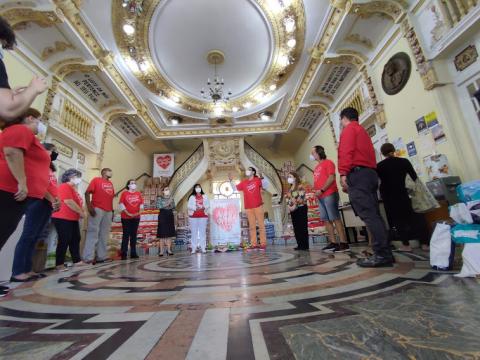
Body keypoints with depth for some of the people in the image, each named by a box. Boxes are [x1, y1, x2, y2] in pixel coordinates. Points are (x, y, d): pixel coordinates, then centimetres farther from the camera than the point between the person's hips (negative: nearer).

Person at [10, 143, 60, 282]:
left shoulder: (49, 168, 24)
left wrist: (56, 201, 2)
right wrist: (52, 200, -15)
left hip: (47, 204, 9)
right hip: (38, 201, -9)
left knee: (35, 238, 7)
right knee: (28, 236, -9)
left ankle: (27, 270, 12)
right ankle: (17, 272, -6)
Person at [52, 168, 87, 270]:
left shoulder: (73, 188, 18)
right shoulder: (64, 186, -13)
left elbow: (77, 203, 20)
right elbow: (69, 202, -22)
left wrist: (82, 211, 3)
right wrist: (81, 212, -14)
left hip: (73, 219, 10)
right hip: (63, 219, -10)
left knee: (75, 240, 10)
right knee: (64, 241, -5)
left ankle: (77, 261, 16)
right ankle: (59, 264, 4)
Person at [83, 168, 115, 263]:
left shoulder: (110, 184, 19)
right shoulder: (96, 180, 2)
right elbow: (87, 193, -5)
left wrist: (112, 210, 15)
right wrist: (89, 207, -15)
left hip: (108, 211, 6)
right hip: (97, 210, -6)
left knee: (104, 235, 8)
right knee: (93, 233, -6)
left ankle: (101, 256, 15)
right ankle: (88, 257, 0)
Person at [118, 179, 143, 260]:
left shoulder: (138, 193, 7)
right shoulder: (124, 193, -3)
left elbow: (141, 203, 8)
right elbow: (121, 204, -8)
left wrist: (139, 212, -5)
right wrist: (127, 213, -14)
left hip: (136, 217, 4)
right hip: (126, 217, -3)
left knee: (134, 235, 7)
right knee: (126, 235, -2)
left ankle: (133, 253, 13)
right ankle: (124, 254, 6)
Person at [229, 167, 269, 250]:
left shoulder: (258, 180, 2)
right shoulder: (243, 183, 12)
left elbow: (265, 186, -7)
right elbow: (235, 188, 16)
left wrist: (262, 178, -19)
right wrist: (231, 181, 7)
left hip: (258, 206, -3)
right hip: (248, 207, 3)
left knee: (261, 225, 0)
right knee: (252, 226, 6)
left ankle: (263, 243, 4)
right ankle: (254, 244, 10)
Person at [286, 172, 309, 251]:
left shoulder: (300, 186, -4)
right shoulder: (290, 189, 17)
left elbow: (301, 197, -14)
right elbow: (287, 198, 13)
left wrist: (295, 206, -16)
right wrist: (289, 206, -3)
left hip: (301, 208, -7)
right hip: (293, 210, 7)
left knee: (303, 227, -5)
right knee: (296, 228, 7)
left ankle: (305, 245, 1)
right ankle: (300, 245, 13)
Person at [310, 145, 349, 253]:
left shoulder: (328, 162, 0)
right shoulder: (317, 167, 23)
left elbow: (332, 177, -11)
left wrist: (322, 190, -14)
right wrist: (316, 191, 8)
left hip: (329, 195, -8)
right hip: (320, 197, 8)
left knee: (335, 219, -8)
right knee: (326, 220, 6)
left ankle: (344, 244, -4)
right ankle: (333, 243, 11)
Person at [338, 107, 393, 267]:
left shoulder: (349, 129, 4)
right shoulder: (363, 131, 31)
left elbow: (346, 152, -12)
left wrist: (343, 174, -19)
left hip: (357, 174, -9)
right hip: (370, 173, 9)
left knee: (368, 215, -13)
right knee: (374, 214, 5)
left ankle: (381, 254, -14)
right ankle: (385, 253, 7)